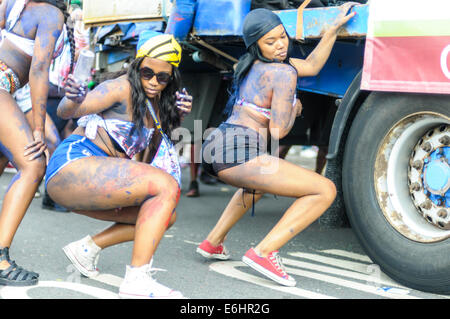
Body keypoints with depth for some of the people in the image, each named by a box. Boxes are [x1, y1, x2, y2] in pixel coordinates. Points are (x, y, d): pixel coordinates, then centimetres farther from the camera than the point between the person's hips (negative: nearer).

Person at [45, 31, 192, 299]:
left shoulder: (157, 98, 12)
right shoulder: (124, 88, -12)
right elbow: (65, 112, -16)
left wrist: (180, 113, 2)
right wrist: (74, 99, -41)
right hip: (75, 164, -9)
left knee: (167, 215, 12)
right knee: (167, 186, -23)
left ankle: (88, 247, 10)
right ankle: (136, 280, -29)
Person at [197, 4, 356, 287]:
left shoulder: (254, 64, 21)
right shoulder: (283, 72, -6)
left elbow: (311, 65, 27)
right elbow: (277, 132, -9)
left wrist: (335, 28, 25)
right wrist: (295, 109, 11)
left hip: (214, 147, 10)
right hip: (241, 154, -9)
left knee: (260, 180, 44)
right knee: (326, 190, -5)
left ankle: (213, 241, 34)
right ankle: (263, 252, -12)